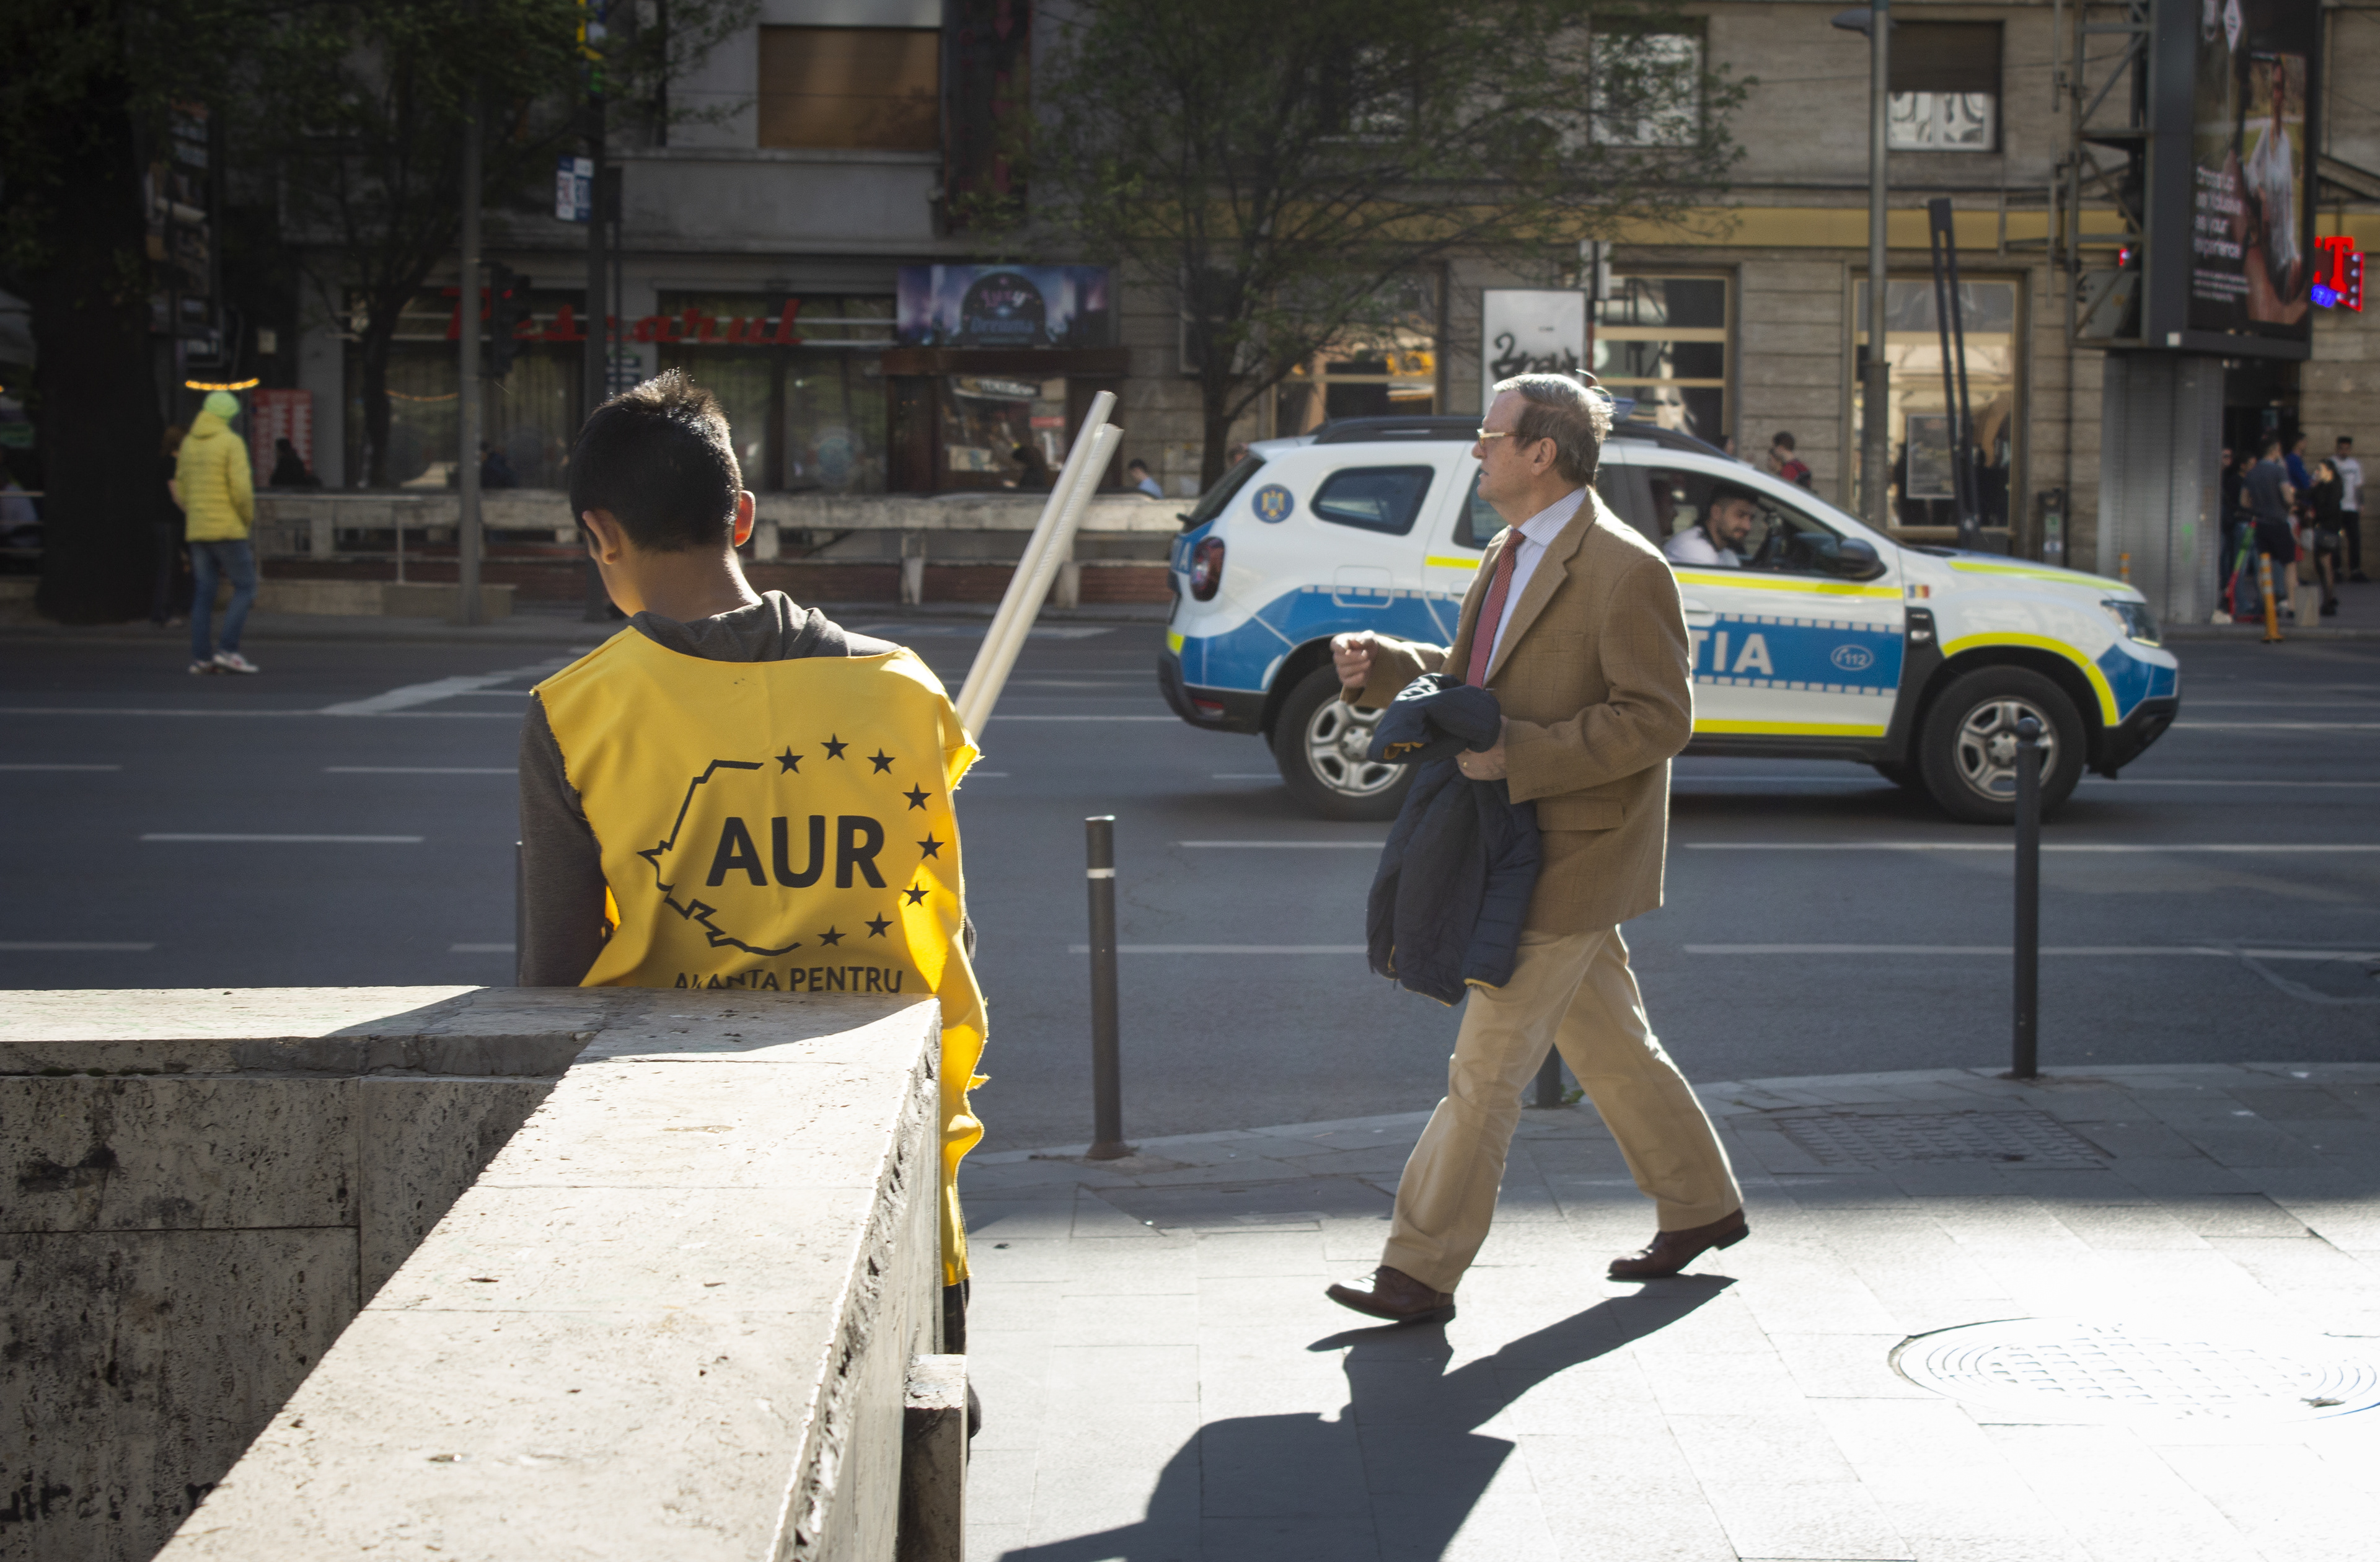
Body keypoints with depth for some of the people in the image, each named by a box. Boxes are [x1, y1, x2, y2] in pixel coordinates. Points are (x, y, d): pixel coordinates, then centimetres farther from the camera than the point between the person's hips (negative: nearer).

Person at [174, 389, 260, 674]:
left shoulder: (189, 443, 11)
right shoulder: (231, 442, -9)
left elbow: (180, 490, 14)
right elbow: (241, 488, -16)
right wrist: (248, 517, -1)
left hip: (197, 530, 7)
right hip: (228, 528, -7)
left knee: (204, 592, 7)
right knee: (245, 587, -1)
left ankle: (201, 657, 2)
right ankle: (228, 651, -11)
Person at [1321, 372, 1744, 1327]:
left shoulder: (1623, 570, -18)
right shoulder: (1513, 555, 11)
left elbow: (1658, 719, -21)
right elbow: (1468, 679, 20)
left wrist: (1519, 757, -25)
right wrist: (1381, 666, 1)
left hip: (1572, 855, -9)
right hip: (1522, 845, 9)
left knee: (1487, 1063, -7)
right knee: (1607, 1044, 19)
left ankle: (1421, 1270, -3)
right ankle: (1700, 1205, 34)